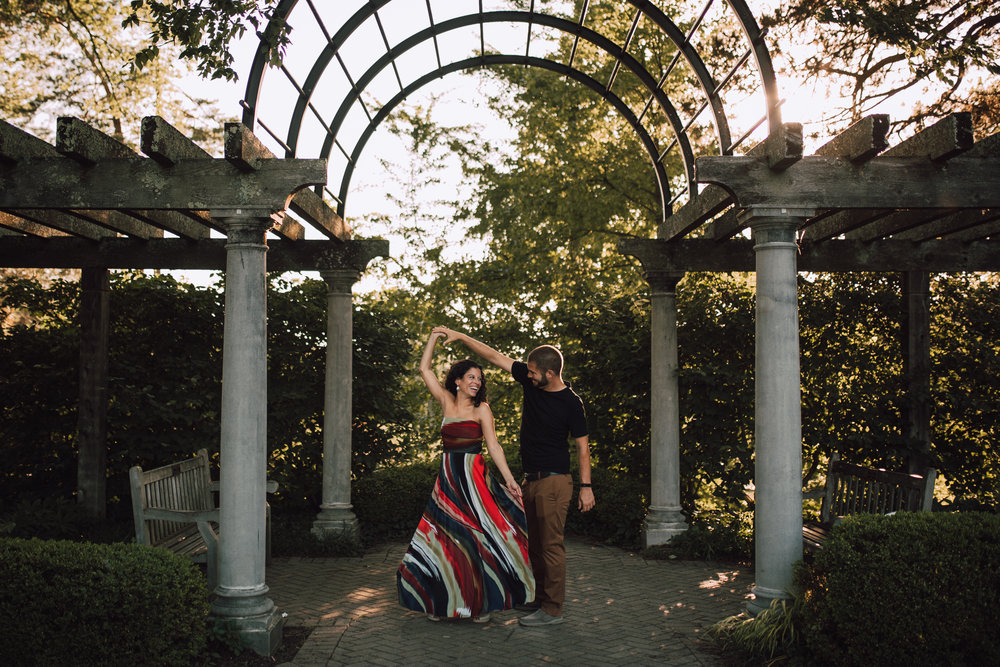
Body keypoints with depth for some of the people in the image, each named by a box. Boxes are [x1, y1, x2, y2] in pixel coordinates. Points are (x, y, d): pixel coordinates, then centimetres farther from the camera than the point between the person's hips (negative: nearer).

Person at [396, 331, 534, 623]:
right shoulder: (447, 401, 9)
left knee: (476, 539, -3)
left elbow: (493, 446, -5)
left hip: (474, 480, -3)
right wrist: (434, 337, 10)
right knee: (444, 539, 4)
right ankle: (444, 602, 16)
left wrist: (509, 478, -13)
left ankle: (481, 603, 6)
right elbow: (425, 369, 13)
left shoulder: (481, 409, 1)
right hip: (448, 480, 3)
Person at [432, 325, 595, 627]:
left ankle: (552, 610, -1)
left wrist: (586, 486, -11)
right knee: (534, 544, 13)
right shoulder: (529, 380, 3)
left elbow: (582, 446, -8)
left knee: (551, 545, -6)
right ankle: (539, 599, 23)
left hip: (554, 481, -7)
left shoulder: (571, 403, -12)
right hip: (531, 480, 7)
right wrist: (459, 336, 5)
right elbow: (494, 356, 6)